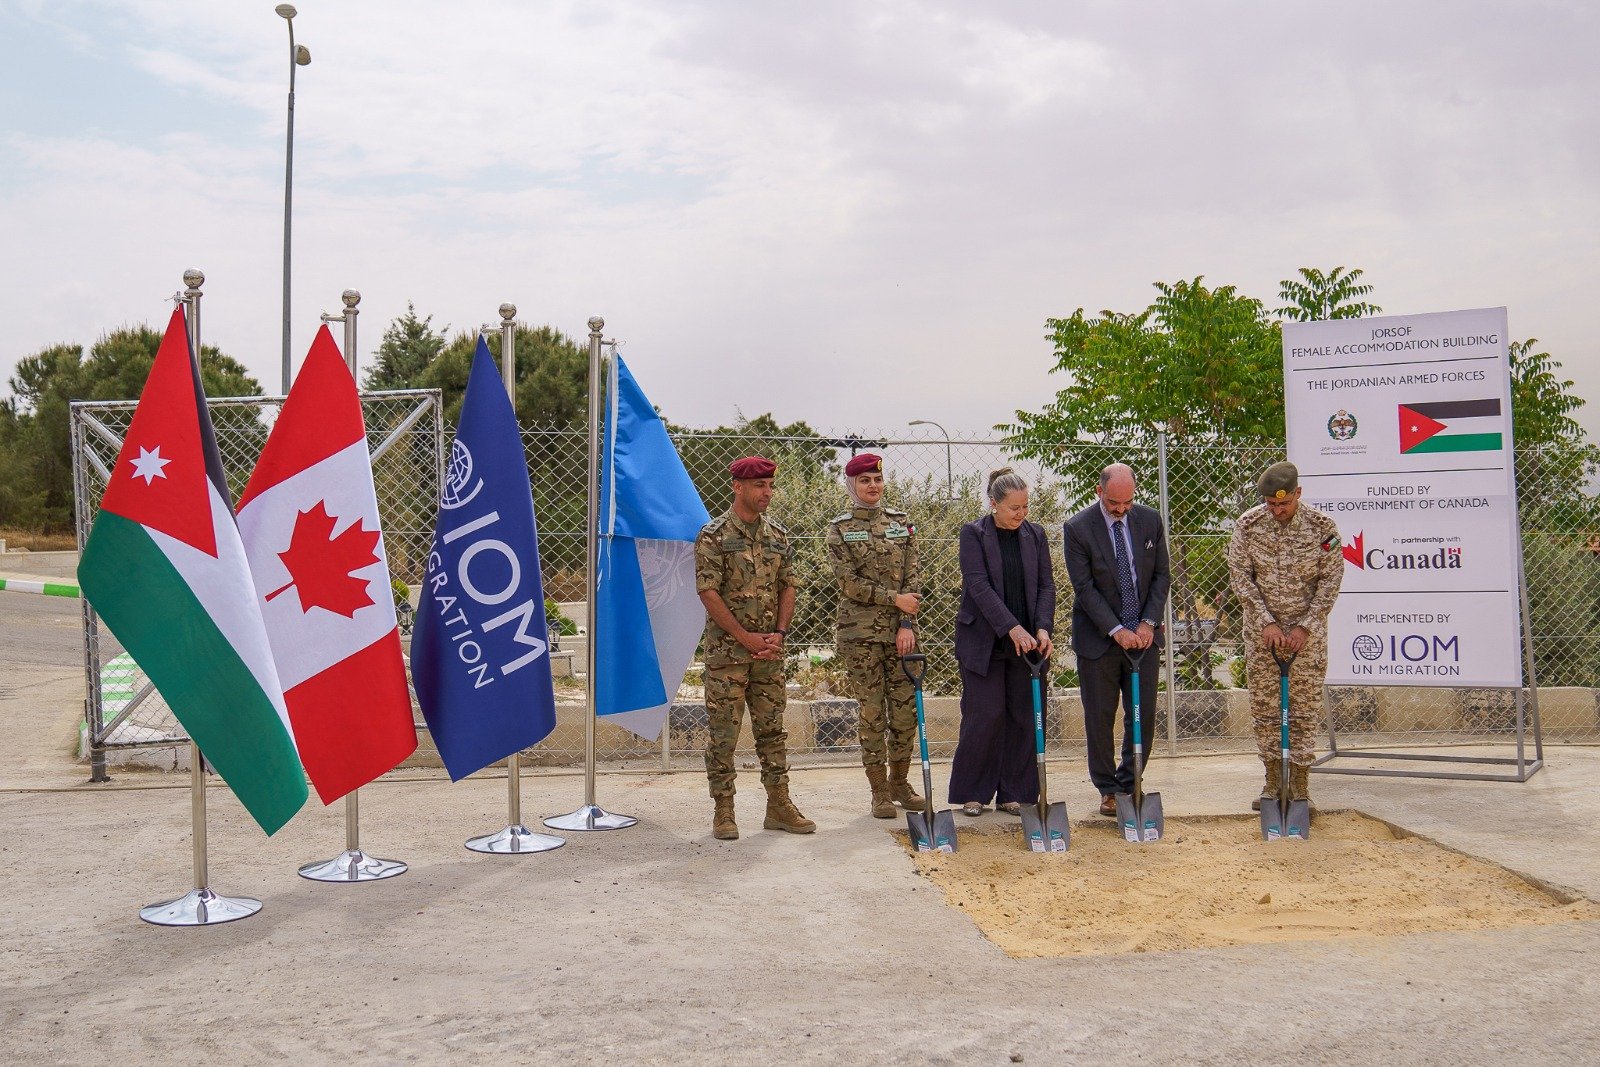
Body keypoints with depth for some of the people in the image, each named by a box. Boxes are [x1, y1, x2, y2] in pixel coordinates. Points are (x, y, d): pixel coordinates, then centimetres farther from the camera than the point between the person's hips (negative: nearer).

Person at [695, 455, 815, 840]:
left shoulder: (778, 535, 10)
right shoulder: (714, 535, -7)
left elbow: (788, 587, 12)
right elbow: (708, 593, -12)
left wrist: (778, 633, -3)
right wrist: (746, 637, -14)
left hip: (770, 650, 5)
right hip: (727, 649, -5)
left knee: (772, 729, 10)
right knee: (724, 733, 0)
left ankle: (779, 807, 17)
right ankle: (723, 812, 9)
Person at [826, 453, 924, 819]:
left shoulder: (901, 522, 9)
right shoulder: (840, 528, 1)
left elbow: (912, 576, 4)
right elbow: (849, 583, -7)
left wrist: (907, 624, -6)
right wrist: (895, 599, -12)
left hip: (901, 630, 3)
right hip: (860, 632, -3)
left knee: (907, 709, 4)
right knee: (872, 713, 0)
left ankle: (899, 782, 22)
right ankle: (880, 791, 11)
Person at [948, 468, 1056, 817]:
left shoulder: (1035, 534, 8)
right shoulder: (973, 534, -5)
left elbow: (1046, 585, 5)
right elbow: (979, 586, -14)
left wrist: (1043, 628, -11)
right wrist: (1012, 628, -23)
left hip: (1027, 641, 4)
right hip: (983, 641, -4)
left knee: (1023, 717, 4)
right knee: (984, 716, -3)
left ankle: (1014, 793, 14)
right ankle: (973, 793, 10)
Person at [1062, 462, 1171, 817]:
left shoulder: (1150, 520, 2)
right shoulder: (1077, 528, -11)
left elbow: (1162, 576, 5)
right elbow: (1084, 588, -12)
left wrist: (1148, 622, -7)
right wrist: (1116, 630, -18)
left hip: (1143, 635, 4)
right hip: (1098, 638, -3)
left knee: (1143, 715, 6)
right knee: (1100, 718, 2)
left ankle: (1129, 785, 21)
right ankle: (1108, 790, 15)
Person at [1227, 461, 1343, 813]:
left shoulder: (1322, 527, -9)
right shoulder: (1248, 525, -6)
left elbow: (1330, 580, -6)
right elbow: (1240, 576, -5)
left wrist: (1305, 627, -12)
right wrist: (1266, 622, -13)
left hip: (1307, 632, -1)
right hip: (1261, 630, 2)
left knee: (1304, 708, 1)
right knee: (1264, 706, 6)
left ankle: (1300, 784, 10)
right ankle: (1273, 780, 17)